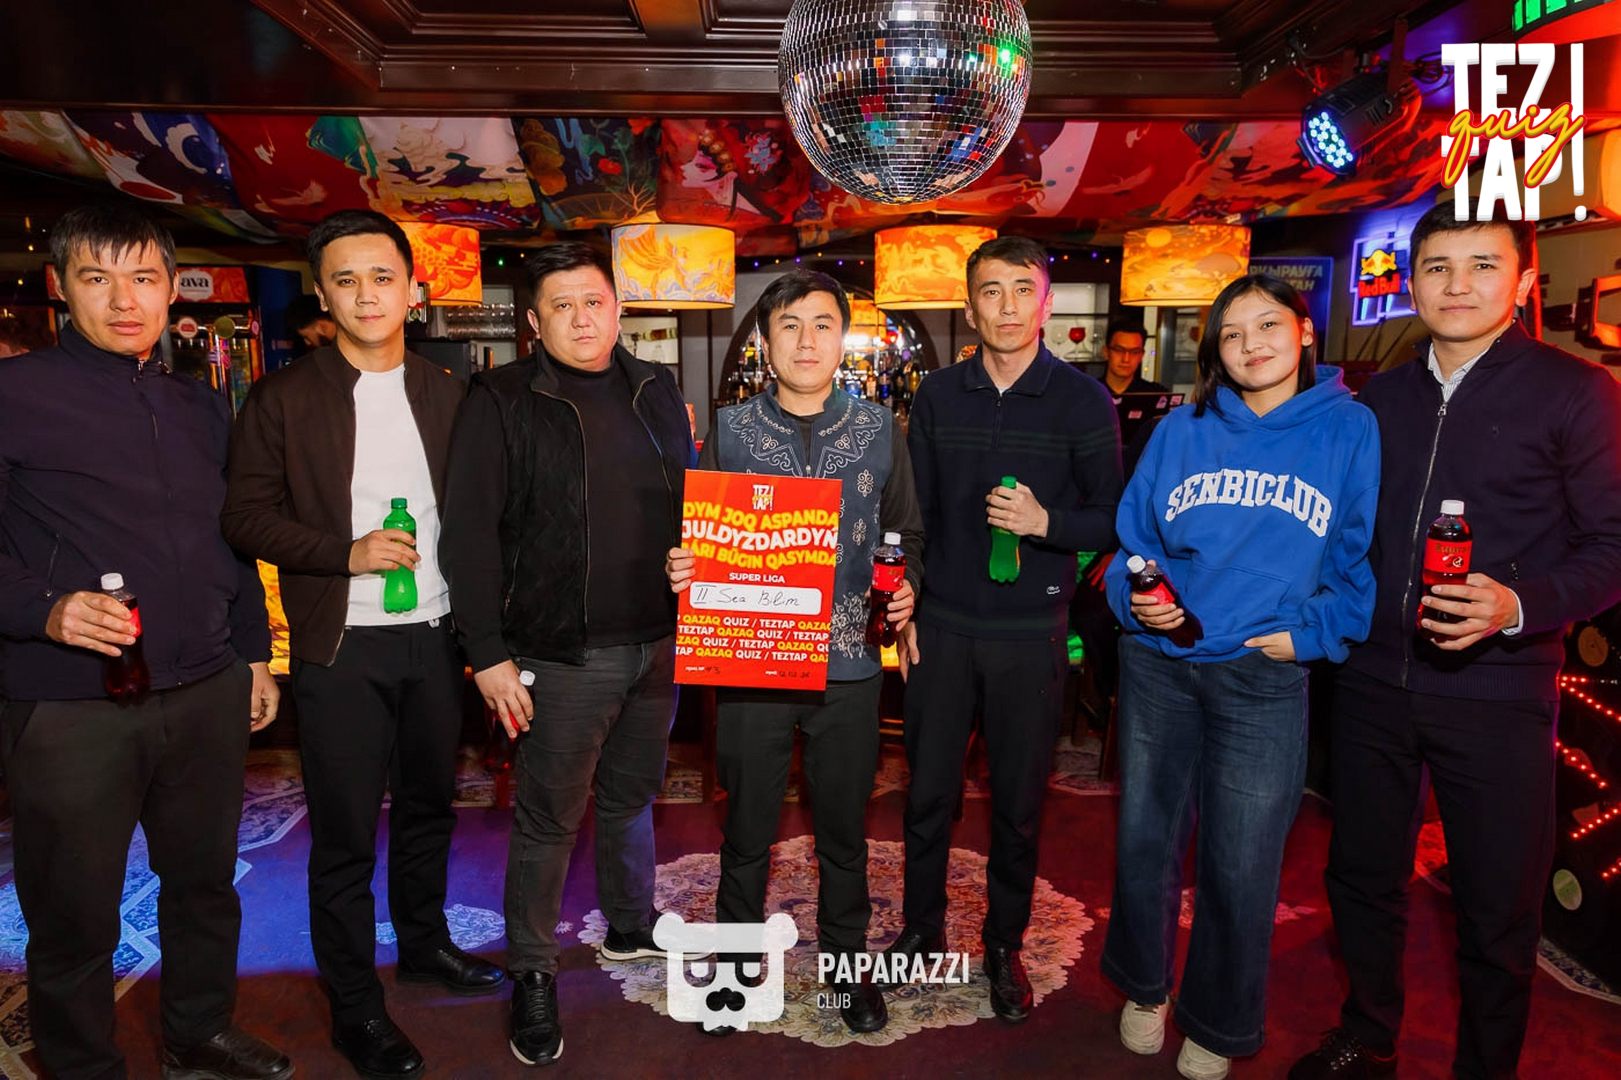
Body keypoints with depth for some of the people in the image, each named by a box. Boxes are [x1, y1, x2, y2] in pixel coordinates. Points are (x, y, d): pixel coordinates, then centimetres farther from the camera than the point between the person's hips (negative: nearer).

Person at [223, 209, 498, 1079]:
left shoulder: (444, 394, 7)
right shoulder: (284, 398, -4)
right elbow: (245, 515, -6)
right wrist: (347, 553, -19)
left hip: (435, 638, 4)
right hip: (340, 647, -3)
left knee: (428, 808, 18)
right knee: (345, 836, 5)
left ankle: (424, 942, 40)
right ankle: (355, 1009, 22)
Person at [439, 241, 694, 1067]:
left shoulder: (656, 393, 9)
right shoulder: (502, 402, -6)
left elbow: (690, 503, 17)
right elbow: (470, 533, -9)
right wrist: (488, 653, -12)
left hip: (658, 644, 5)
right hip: (562, 655, -4)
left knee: (631, 797, 20)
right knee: (548, 819, 6)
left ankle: (631, 928, 41)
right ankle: (532, 974, 25)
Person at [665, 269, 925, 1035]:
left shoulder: (879, 431, 3)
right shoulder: (729, 431, 1)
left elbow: (906, 533, 9)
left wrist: (906, 586, -9)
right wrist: (681, 571, -16)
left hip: (848, 663, 1)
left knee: (844, 829, 15)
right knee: (747, 829, 14)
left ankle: (847, 963, 37)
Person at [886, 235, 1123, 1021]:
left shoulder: (1083, 402, -4)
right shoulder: (937, 396, 3)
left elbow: (1112, 518, -2)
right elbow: (913, 513, 7)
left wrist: (1046, 522, -20)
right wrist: (902, 610, 5)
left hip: (1030, 635, -1)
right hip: (942, 627, 2)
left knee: (1018, 802, 10)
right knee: (928, 791, 11)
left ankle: (1004, 946, 30)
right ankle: (922, 926, 32)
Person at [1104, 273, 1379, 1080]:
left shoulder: (1349, 430, 0)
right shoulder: (1181, 430, 4)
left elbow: (1365, 560, 0)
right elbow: (1130, 538, 7)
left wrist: (1306, 633, -9)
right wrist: (1134, 597, -10)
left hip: (1264, 678, -2)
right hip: (1158, 666, 2)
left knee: (1239, 866, 7)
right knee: (1145, 839, 13)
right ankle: (1144, 987, 39)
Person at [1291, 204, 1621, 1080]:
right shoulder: (1380, 398, 9)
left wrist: (1521, 606, -23)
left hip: (1495, 694, -4)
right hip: (1373, 680, 5)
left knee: (1497, 913, 9)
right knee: (1362, 877, 17)